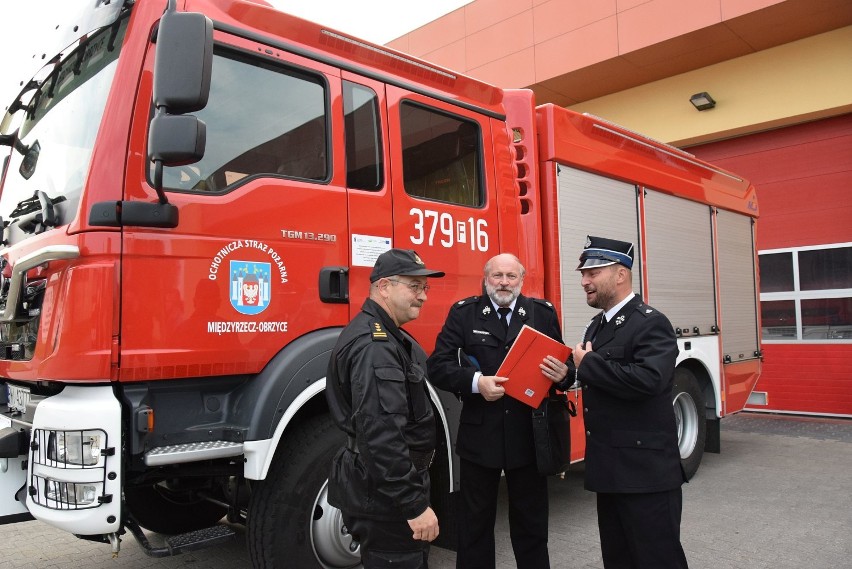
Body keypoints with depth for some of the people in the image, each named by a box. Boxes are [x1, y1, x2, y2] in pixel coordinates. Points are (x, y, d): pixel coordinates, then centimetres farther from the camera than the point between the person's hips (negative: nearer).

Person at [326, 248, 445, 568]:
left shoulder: (385, 336, 12)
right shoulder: (373, 346, -23)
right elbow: (381, 436, -30)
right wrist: (415, 506, -27)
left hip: (385, 489, 10)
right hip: (384, 497, -10)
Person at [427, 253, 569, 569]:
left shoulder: (544, 312, 4)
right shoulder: (463, 312, -1)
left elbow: (561, 362, 5)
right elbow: (438, 366, -7)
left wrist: (562, 373, -19)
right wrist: (476, 382, -23)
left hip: (528, 434, 2)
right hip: (479, 435, -1)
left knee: (531, 520, 16)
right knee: (475, 521, 13)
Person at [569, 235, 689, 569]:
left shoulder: (651, 323, -14)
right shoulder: (596, 326, 13)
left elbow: (649, 379, -31)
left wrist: (588, 363, -20)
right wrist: (571, 373, -1)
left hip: (646, 472, -9)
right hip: (611, 469, 9)